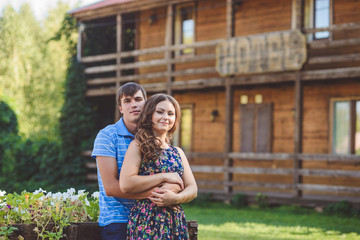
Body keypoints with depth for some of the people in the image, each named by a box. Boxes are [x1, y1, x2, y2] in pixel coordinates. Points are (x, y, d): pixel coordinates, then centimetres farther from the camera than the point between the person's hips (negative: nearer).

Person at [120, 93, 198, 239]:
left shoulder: (178, 152, 16)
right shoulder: (138, 146, -1)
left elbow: (192, 189, 11)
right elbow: (125, 184, -15)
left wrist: (176, 198, -11)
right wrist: (165, 177, -11)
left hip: (176, 222, 5)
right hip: (146, 221, -5)